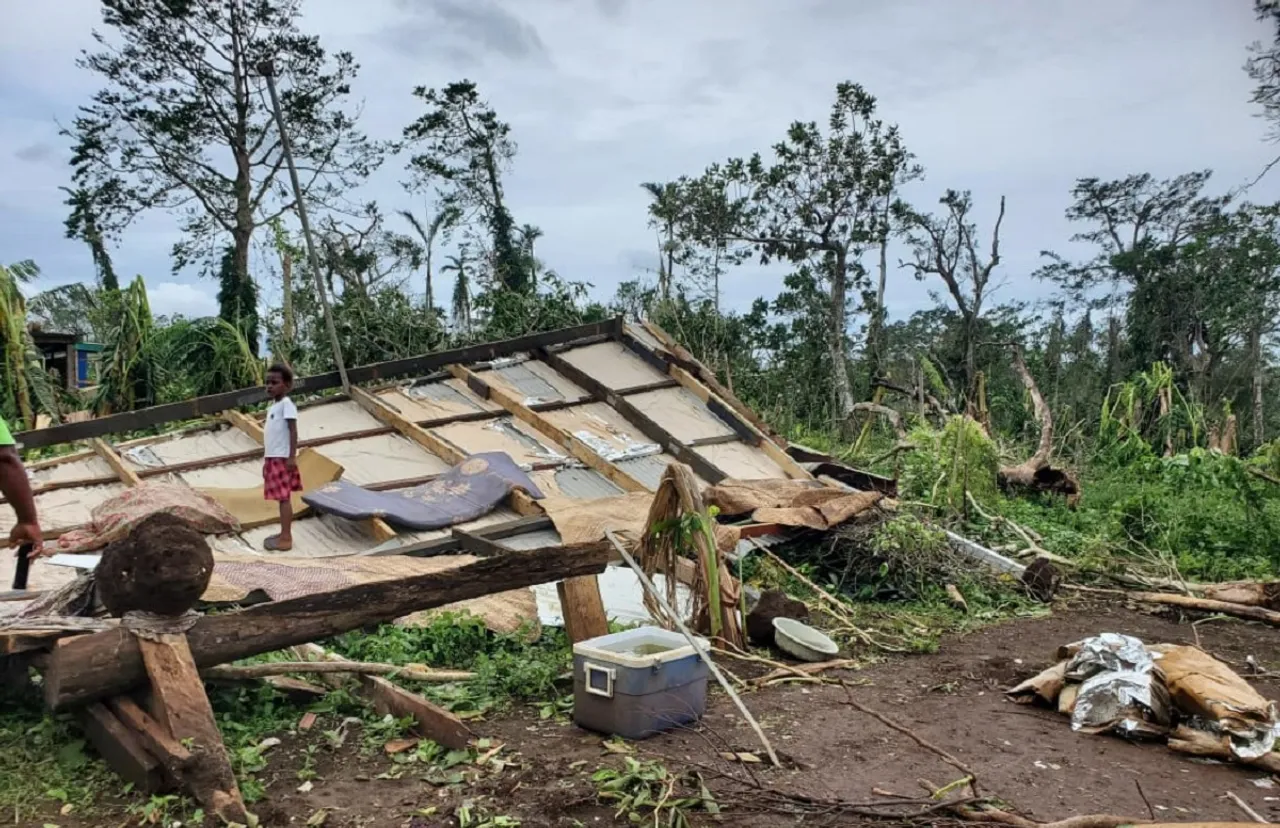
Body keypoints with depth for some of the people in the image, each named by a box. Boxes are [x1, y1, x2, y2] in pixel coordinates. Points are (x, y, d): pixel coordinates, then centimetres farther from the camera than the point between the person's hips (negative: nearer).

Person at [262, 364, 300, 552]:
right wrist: (267, 458, 22)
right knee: (281, 498, 12)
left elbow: (293, 431, -17)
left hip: (282, 458, -9)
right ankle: (284, 534, 18)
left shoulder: (286, 404, -12)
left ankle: (286, 538, -5)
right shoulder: (273, 406, 16)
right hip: (273, 458, 9)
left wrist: (292, 457, -21)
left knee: (284, 497, -7)